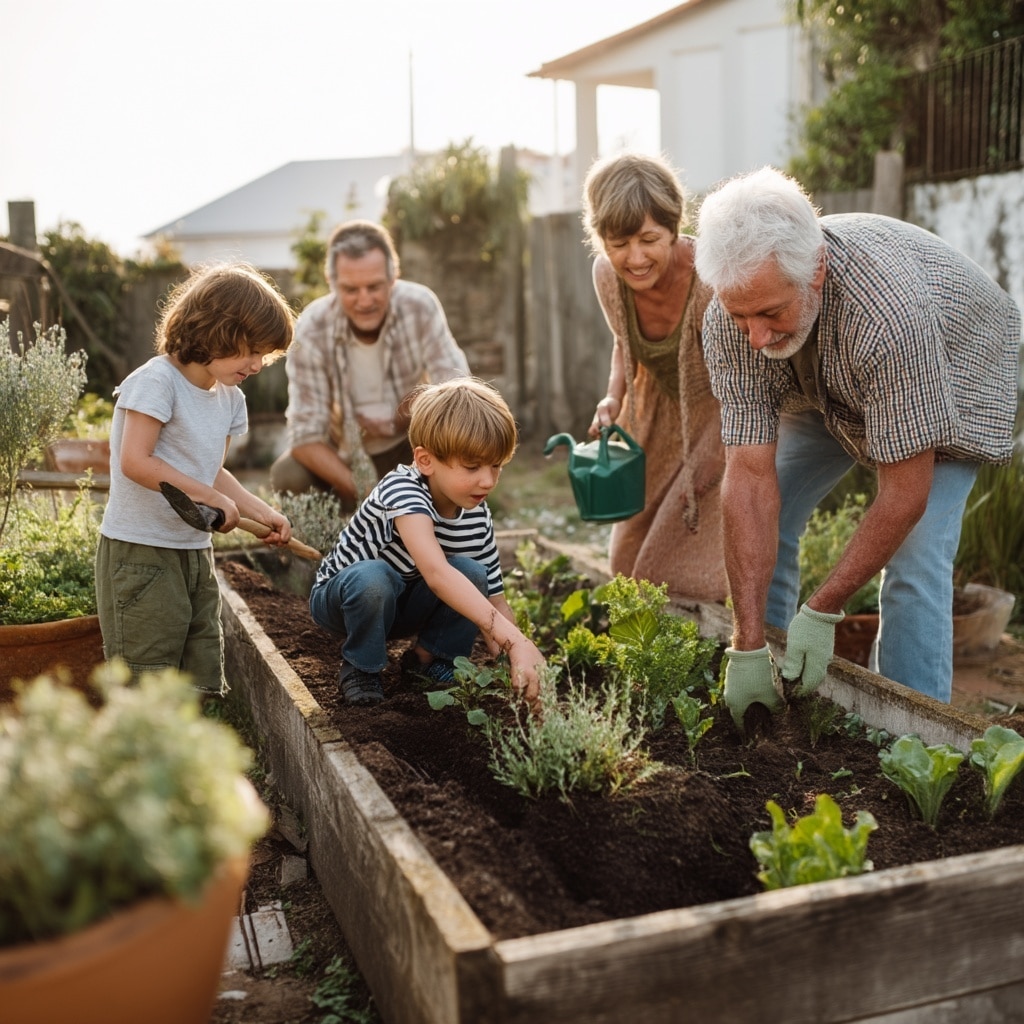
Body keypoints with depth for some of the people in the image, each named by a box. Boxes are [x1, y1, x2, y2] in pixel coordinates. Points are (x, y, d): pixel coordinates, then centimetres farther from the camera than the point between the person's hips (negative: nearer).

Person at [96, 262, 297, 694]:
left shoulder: (230, 399, 10)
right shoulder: (157, 380, -15)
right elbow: (135, 462, -22)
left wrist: (264, 513, 3)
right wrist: (213, 498, -20)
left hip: (196, 552, 8)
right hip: (141, 553, -8)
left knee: (204, 682, 14)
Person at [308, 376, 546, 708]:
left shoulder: (478, 515, -13)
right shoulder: (402, 490, -35)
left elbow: (493, 600, -8)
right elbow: (436, 573, -50)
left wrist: (522, 664, -24)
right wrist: (515, 641, -57)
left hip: (402, 605, 4)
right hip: (344, 597, -4)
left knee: (471, 574, -23)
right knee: (372, 577, -38)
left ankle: (430, 656, 0)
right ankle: (360, 666, -10)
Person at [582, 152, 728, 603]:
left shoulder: (711, 281, -34)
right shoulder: (607, 275, -17)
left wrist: (711, 459, -26)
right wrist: (614, 399, -11)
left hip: (729, 418, -5)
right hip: (657, 414, 6)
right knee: (630, 557, 14)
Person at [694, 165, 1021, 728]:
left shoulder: (890, 310, -45)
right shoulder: (730, 320, -31)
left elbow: (904, 493, -35)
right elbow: (751, 476, -30)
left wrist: (822, 611, -30)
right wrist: (748, 645, -32)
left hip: (951, 373, -4)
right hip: (828, 389, 5)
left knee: (914, 561, -20)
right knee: (759, 521, -1)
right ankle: (765, 722, 17)